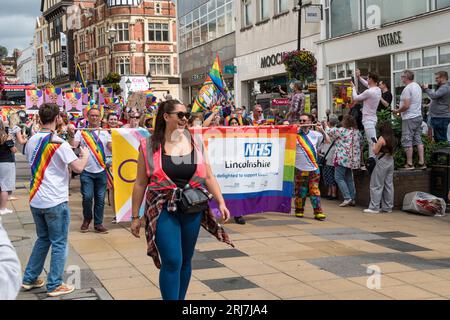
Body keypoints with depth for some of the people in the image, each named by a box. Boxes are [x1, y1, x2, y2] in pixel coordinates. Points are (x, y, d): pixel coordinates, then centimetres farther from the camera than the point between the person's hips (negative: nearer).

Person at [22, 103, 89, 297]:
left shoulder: (31, 141, 6)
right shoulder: (58, 143, -15)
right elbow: (78, 167, -17)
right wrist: (85, 155, 3)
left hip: (35, 200, 7)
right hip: (55, 201, -7)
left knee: (42, 239, 21)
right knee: (59, 244, 4)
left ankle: (29, 279, 25)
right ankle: (54, 286, 9)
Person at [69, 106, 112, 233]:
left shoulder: (105, 133, 8)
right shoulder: (81, 132, 2)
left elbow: (112, 148, -2)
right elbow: (72, 146, -8)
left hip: (101, 171, 2)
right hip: (86, 171, -2)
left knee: (100, 198, 5)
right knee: (87, 197, -6)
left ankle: (98, 223, 16)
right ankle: (87, 219, 19)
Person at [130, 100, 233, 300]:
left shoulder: (195, 145, 6)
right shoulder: (149, 147, -3)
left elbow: (208, 178, 7)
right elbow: (140, 184, 0)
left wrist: (221, 202, -3)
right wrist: (135, 216, 2)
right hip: (163, 210, -3)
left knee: (186, 261, 13)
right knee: (172, 261, -11)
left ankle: (180, 298, 29)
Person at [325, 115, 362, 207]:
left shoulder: (341, 131, -10)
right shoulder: (357, 132, 10)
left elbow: (329, 132, 1)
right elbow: (360, 145, 17)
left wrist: (326, 126, 23)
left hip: (343, 158, -7)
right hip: (353, 159, 7)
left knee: (339, 177, -2)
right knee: (349, 178, 14)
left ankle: (347, 198, -11)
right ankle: (352, 199, 13)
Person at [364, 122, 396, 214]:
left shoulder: (381, 139, -13)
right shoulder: (392, 139, 8)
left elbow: (376, 151, -12)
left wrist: (374, 145, 8)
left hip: (382, 162, -7)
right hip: (391, 162, 7)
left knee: (377, 185, -2)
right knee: (388, 185, 10)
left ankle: (374, 207, -3)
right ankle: (388, 207, 14)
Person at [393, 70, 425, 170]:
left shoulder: (407, 89, -16)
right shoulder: (417, 86, 13)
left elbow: (406, 106, -22)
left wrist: (397, 111, -7)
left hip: (409, 118, -9)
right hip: (418, 116, 9)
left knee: (407, 141, -2)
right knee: (418, 140, 11)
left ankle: (409, 164, 1)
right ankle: (422, 163, 10)